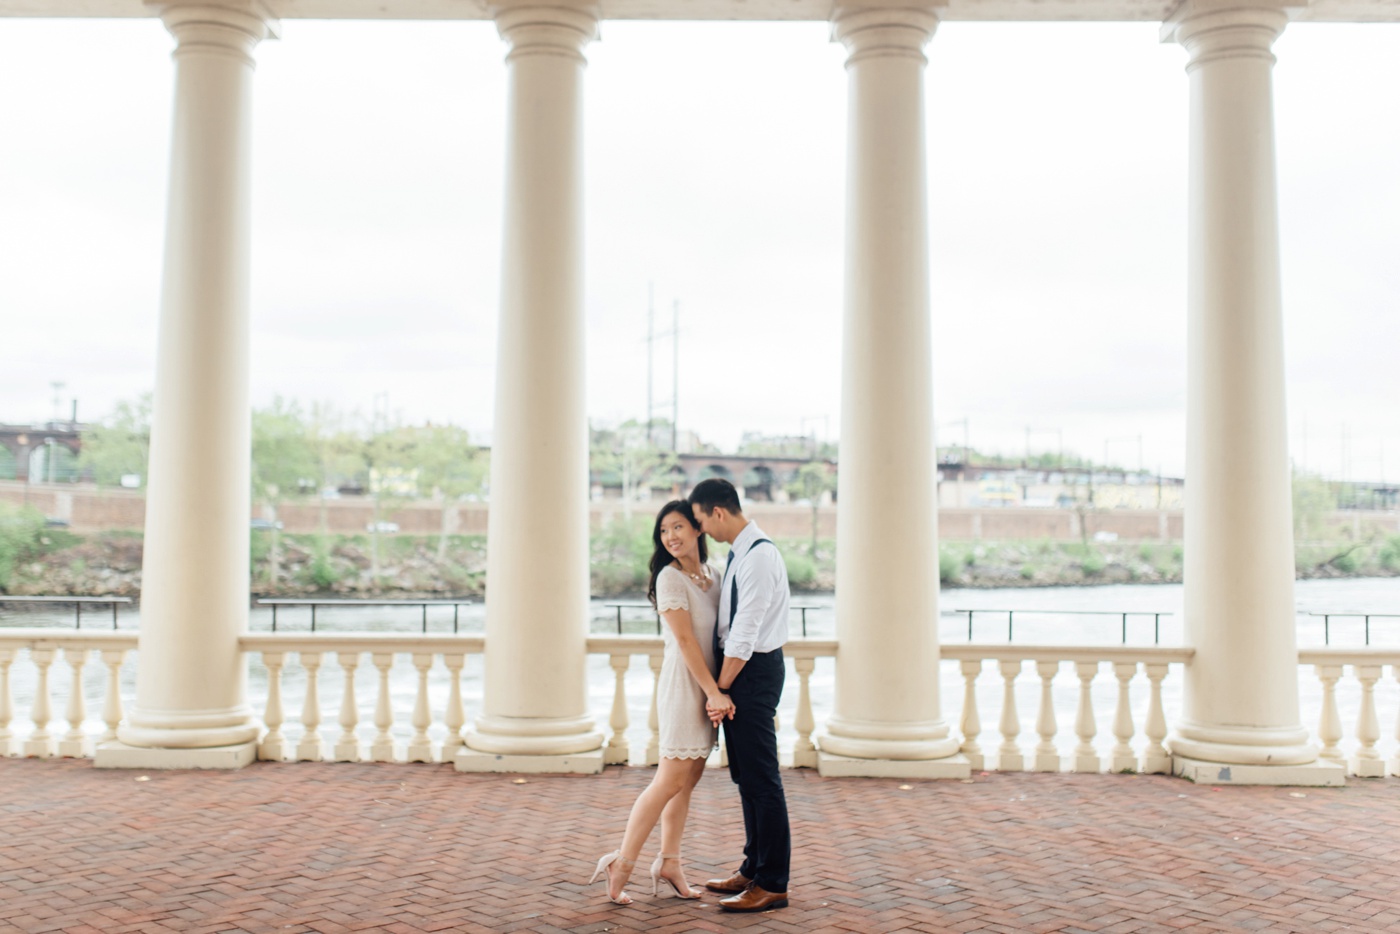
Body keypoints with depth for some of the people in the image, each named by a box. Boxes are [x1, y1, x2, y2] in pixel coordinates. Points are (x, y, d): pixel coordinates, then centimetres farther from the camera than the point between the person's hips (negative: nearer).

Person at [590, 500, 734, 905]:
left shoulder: (712, 575, 11)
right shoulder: (670, 577, -11)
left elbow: (720, 633, 11)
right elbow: (686, 641, -16)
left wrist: (718, 692, 0)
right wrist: (713, 692, -17)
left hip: (710, 684, 7)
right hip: (684, 685, -7)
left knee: (688, 780, 10)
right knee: (671, 780, -7)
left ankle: (668, 863, 18)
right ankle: (621, 864, 1)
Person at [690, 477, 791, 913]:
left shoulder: (759, 556, -20)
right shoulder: (739, 552, 12)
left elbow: (745, 633, -21)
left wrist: (721, 690, -17)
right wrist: (721, 687, 13)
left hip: (754, 670, -10)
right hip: (740, 667, 10)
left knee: (760, 779, -4)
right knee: (746, 777, 17)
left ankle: (772, 885, 5)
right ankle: (754, 870, 28)